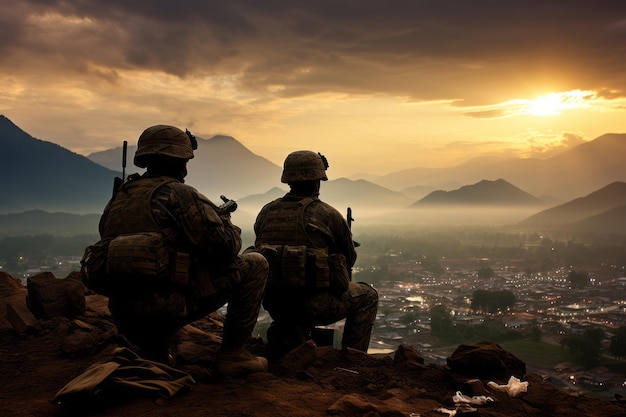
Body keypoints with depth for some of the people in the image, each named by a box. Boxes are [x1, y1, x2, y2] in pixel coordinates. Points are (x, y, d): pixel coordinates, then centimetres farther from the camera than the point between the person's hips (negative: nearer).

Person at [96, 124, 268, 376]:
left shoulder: (117, 199, 14)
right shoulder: (178, 194, -8)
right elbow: (224, 246, -14)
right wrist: (225, 221, 10)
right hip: (170, 307, -8)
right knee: (255, 265, 4)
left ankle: (152, 354, 25)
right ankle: (232, 353, 8)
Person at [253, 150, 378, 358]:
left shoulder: (266, 212, 4)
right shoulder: (328, 214, -9)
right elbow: (349, 259, 3)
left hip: (274, 304, 5)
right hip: (315, 305, -5)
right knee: (368, 296, 19)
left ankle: (286, 332, 19)